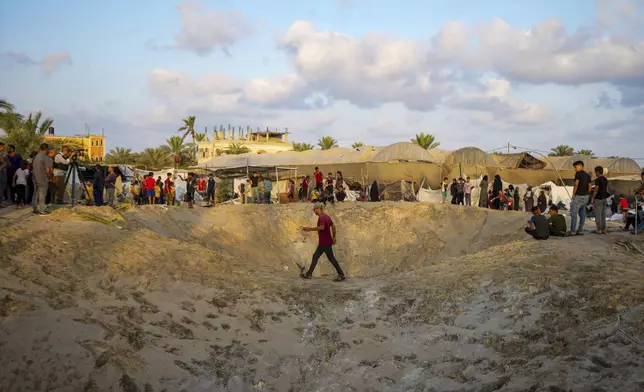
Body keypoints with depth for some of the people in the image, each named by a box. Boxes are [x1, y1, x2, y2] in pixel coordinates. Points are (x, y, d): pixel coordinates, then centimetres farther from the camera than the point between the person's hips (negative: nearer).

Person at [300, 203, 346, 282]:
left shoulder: (321, 217, -17)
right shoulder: (326, 216, 13)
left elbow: (321, 227, -32)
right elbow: (333, 226, 16)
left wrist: (309, 229, -28)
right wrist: (334, 237, 20)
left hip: (325, 242, -10)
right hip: (323, 242, 10)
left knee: (331, 258, -3)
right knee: (315, 257, 12)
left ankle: (341, 275, 2)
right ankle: (309, 274, 14)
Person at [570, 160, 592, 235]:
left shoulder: (578, 174, -10)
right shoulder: (587, 175, 13)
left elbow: (576, 184, -17)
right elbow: (589, 187, 12)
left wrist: (573, 194, -9)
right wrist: (587, 194, 15)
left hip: (579, 196, -8)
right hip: (586, 196, 8)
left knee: (573, 213, -5)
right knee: (582, 214, 10)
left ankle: (572, 231, -6)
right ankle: (580, 230, 11)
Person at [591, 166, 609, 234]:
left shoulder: (597, 180, -16)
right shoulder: (605, 179, 10)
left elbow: (596, 190, -19)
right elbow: (606, 190, 15)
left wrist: (592, 199, -13)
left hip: (598, 199, -8)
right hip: (604, 199, 8)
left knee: (598, 215, -2)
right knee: (603, 215, 10)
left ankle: (599, 229, -3)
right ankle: (604, 229, 8)